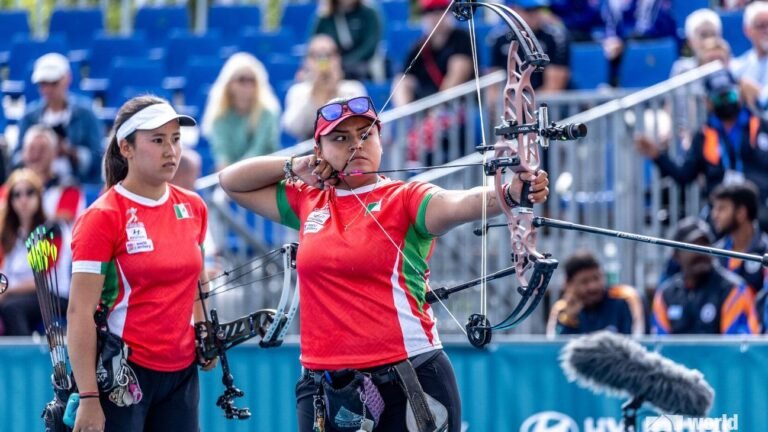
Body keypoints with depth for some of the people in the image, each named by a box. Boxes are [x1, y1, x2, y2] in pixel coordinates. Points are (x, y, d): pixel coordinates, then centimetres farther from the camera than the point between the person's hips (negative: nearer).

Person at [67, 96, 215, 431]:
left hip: (181, 372, 6)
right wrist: (88, 398, -18)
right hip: (122, 376, -6)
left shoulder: (193, 208, 8)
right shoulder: (102, 217, -10)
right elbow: (79, 313, -13)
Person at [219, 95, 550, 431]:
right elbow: (232, 181, 22)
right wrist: (295, 167, 6)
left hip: (409, 381, -4)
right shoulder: (309, 202, 12)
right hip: (323, 387, 4)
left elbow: (459, 205, -23)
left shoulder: (405, 199, -3)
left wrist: (510, 195, -44)